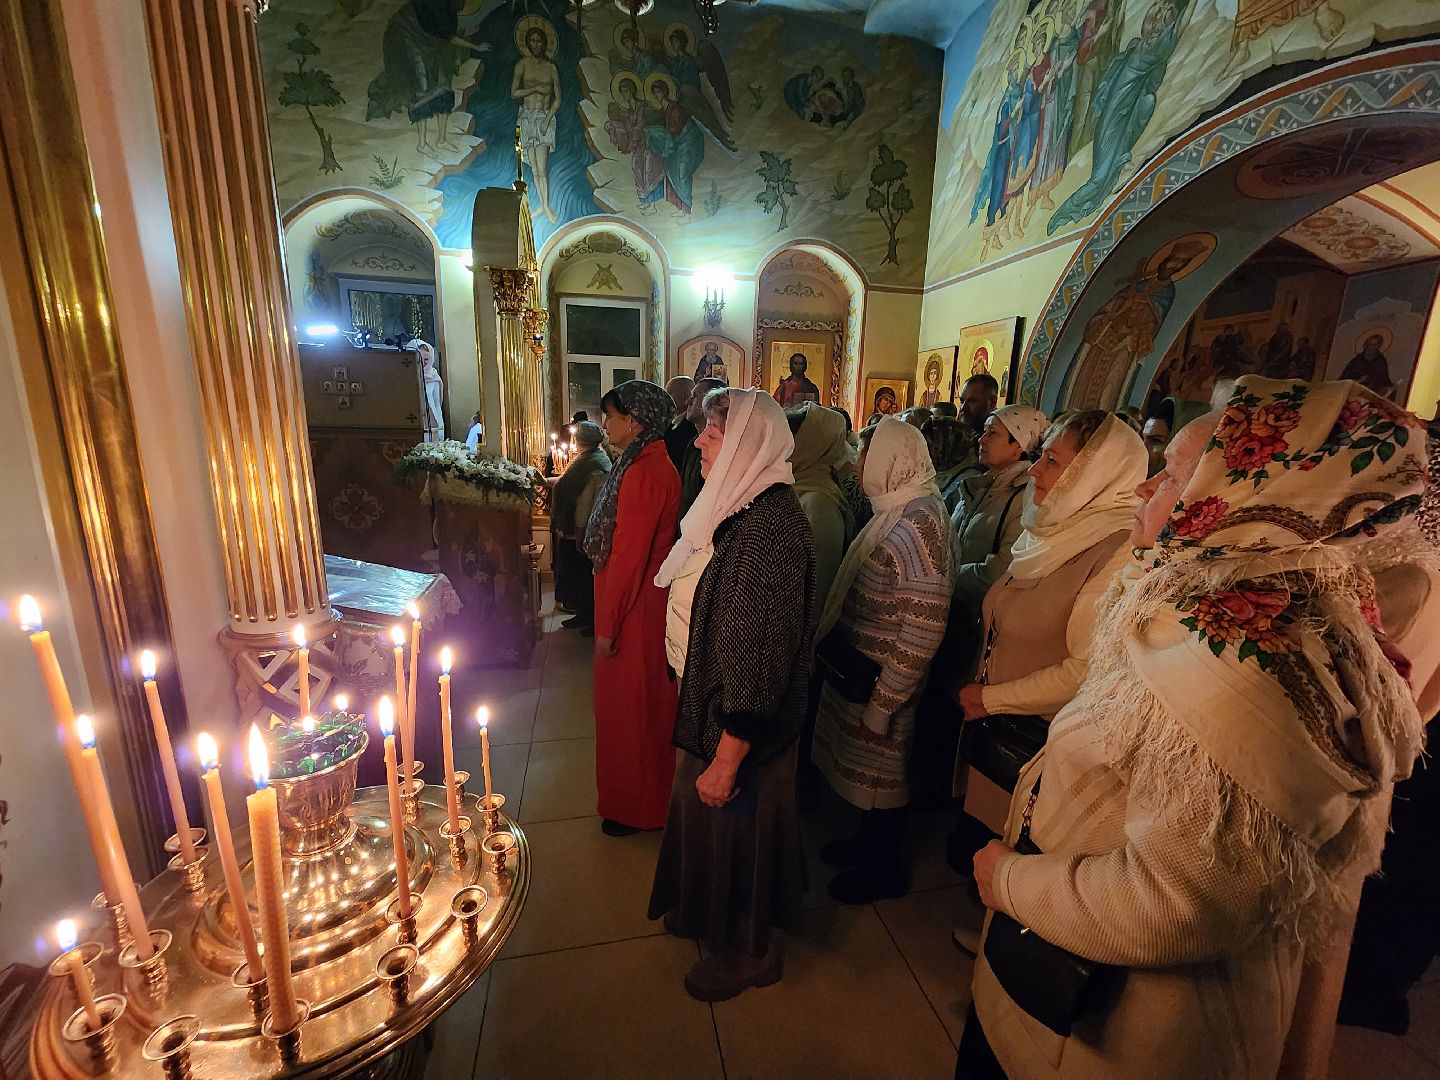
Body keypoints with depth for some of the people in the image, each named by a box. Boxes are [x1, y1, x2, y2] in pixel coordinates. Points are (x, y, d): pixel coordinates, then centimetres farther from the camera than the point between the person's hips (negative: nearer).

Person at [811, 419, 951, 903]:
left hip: (881, 681, -8)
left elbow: (925, 628, -27)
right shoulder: (895, 511, 5)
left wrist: (884, 702, -22)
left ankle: (886, 868, 36)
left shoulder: (919, 522, -24)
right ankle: (870, 840, 47)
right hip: (857, 668, 8)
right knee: (866, 767, 24)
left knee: (881, 771, 13)